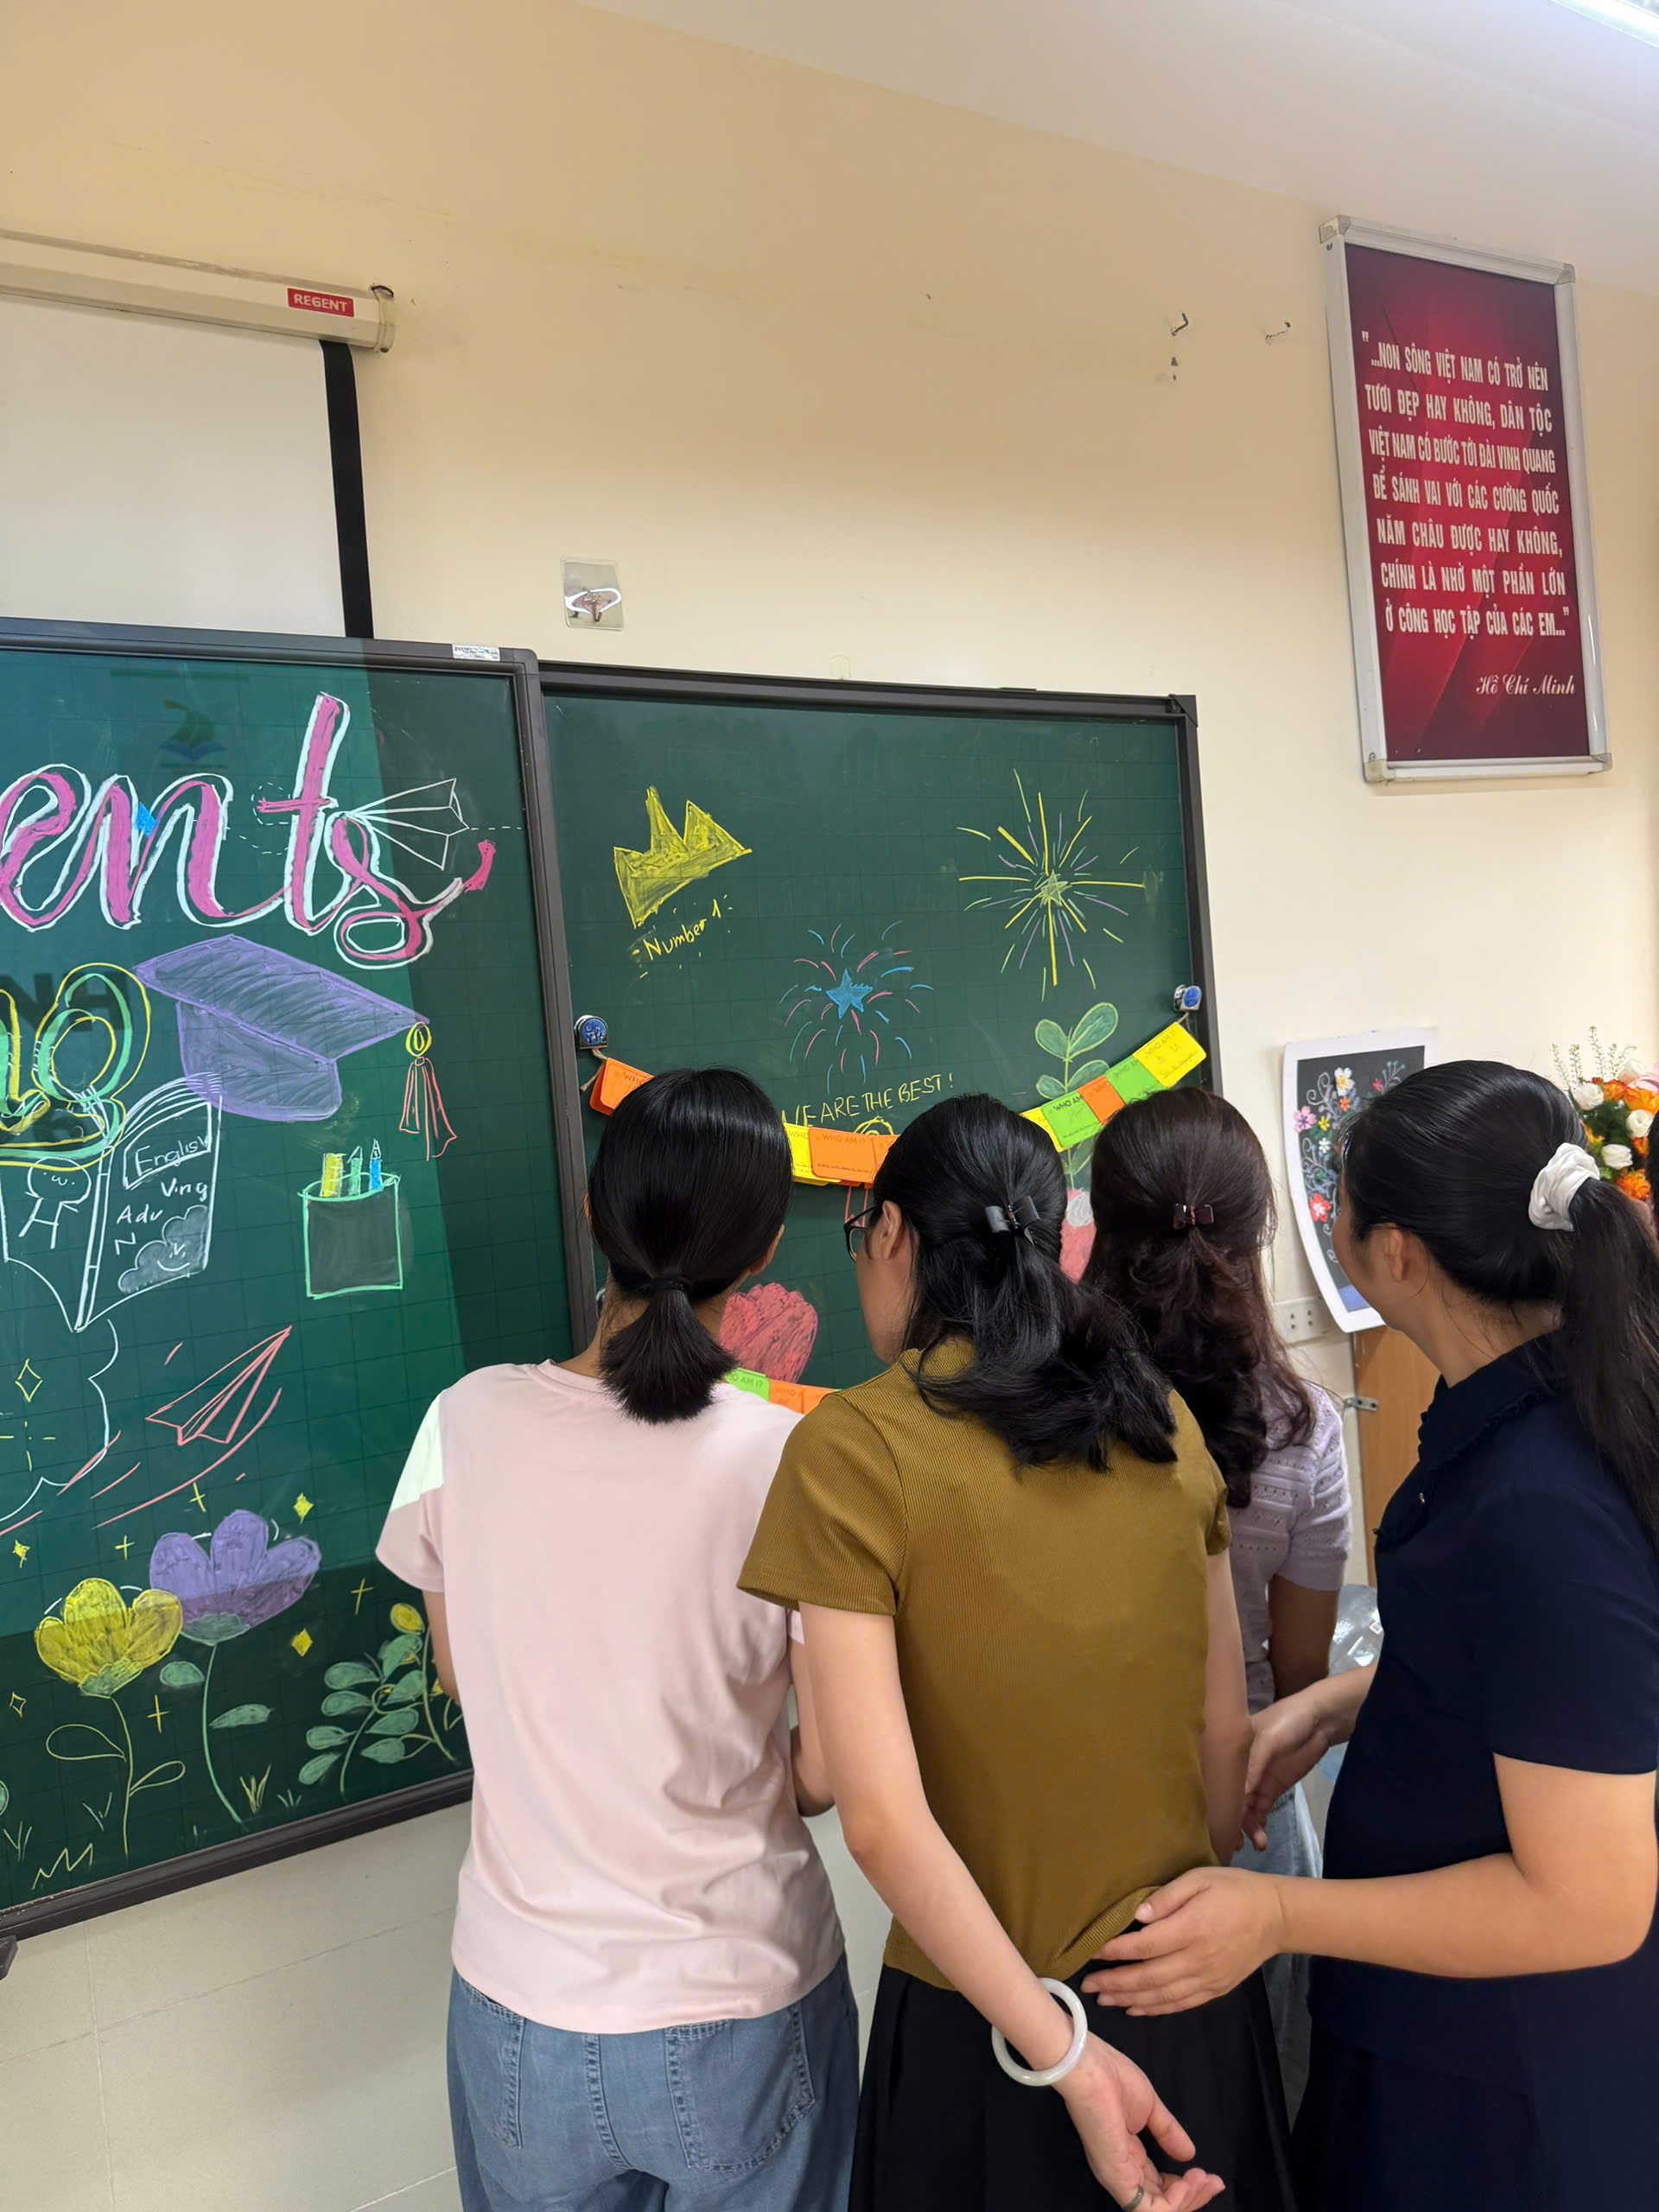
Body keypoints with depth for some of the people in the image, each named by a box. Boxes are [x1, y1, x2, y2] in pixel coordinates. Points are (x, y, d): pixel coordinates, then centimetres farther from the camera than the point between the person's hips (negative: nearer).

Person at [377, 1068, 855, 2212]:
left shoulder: (469, 1423, -16)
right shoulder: (795, 1462, -22)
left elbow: (462, 1672, 2)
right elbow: (834, 1772, -13)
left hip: (522, 2016, 2)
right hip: (741, 2010, -1)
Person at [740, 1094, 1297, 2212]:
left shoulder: (851, 1449, -17)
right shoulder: (1164, 1420, -5)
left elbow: (882, 1815, -20)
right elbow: (1227, 1736, 3)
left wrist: (1064, 2055, -14)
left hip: (990, 2020, -4)